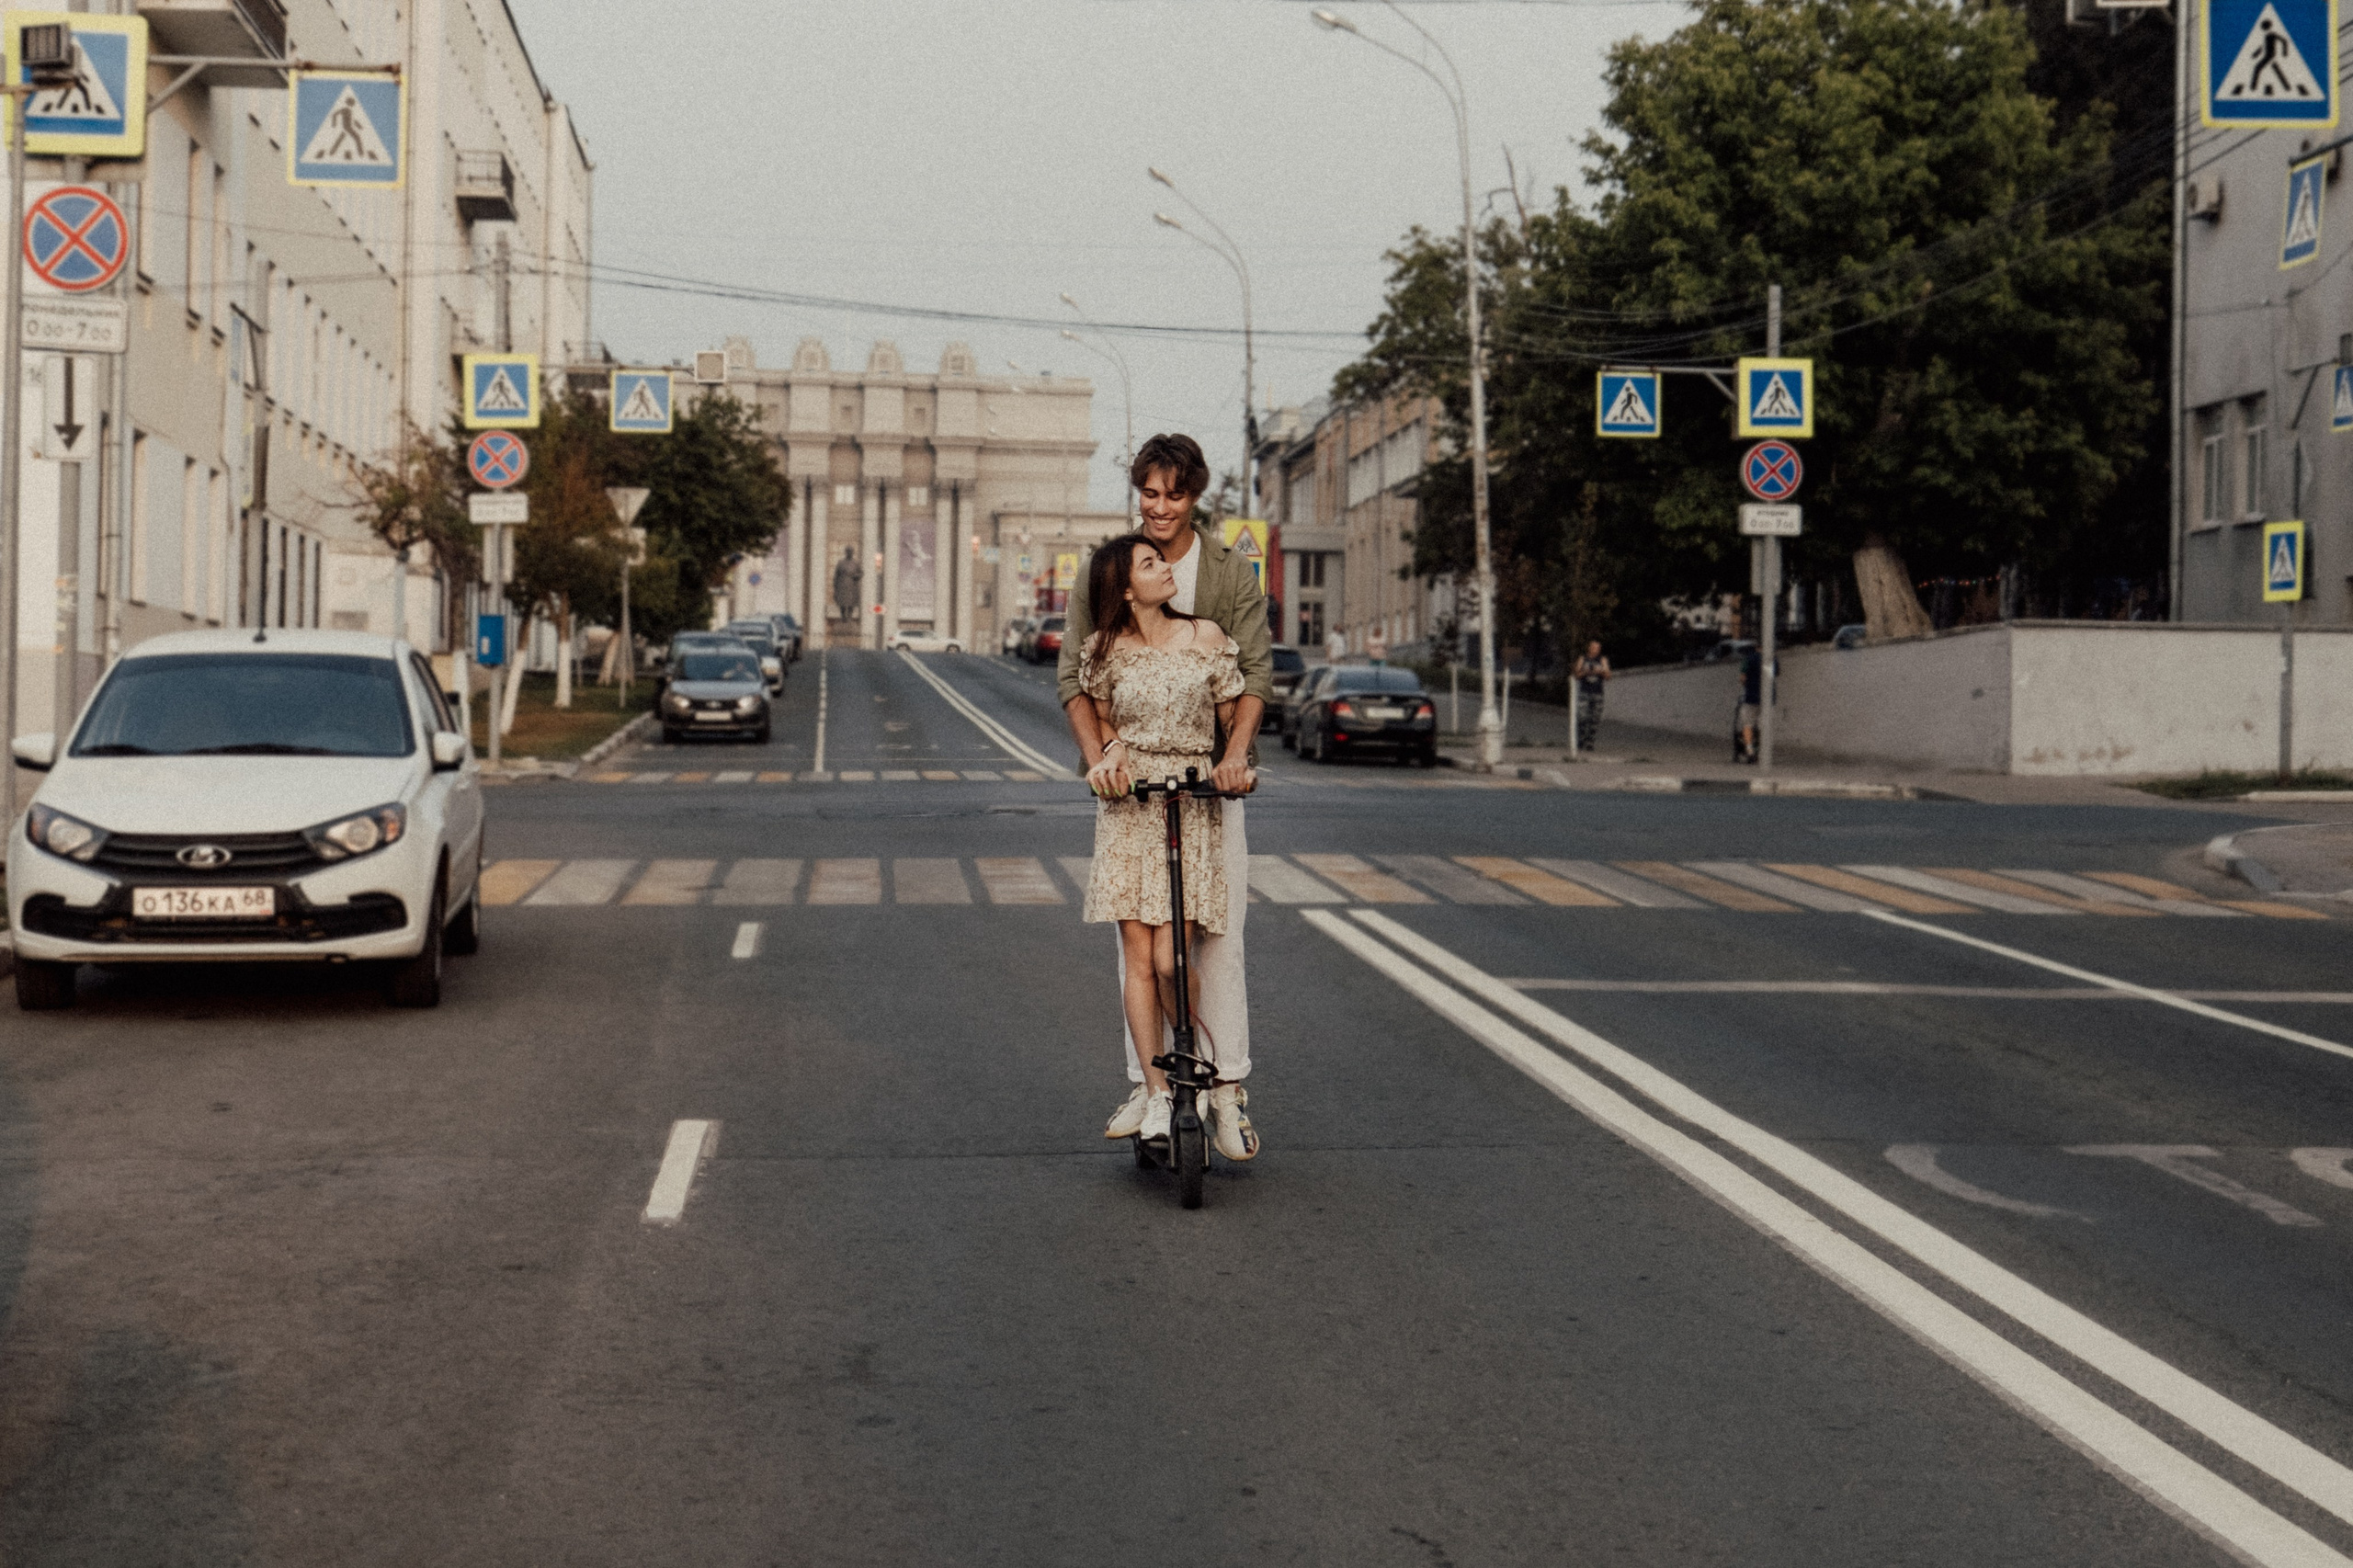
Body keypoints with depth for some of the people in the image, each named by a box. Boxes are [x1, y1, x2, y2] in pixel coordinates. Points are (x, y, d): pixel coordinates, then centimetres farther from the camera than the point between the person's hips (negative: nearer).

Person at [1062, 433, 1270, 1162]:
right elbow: (1073, 673, 0)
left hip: (1210, 776, -1)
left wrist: (1236, 753, -21)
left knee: (1218, 931, -6)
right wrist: (1096, 755, -17)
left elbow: (1257, 668, -4)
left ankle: (1227, 1090, -1)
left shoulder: (1232, 574, 3)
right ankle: (1146, 1084, 9)